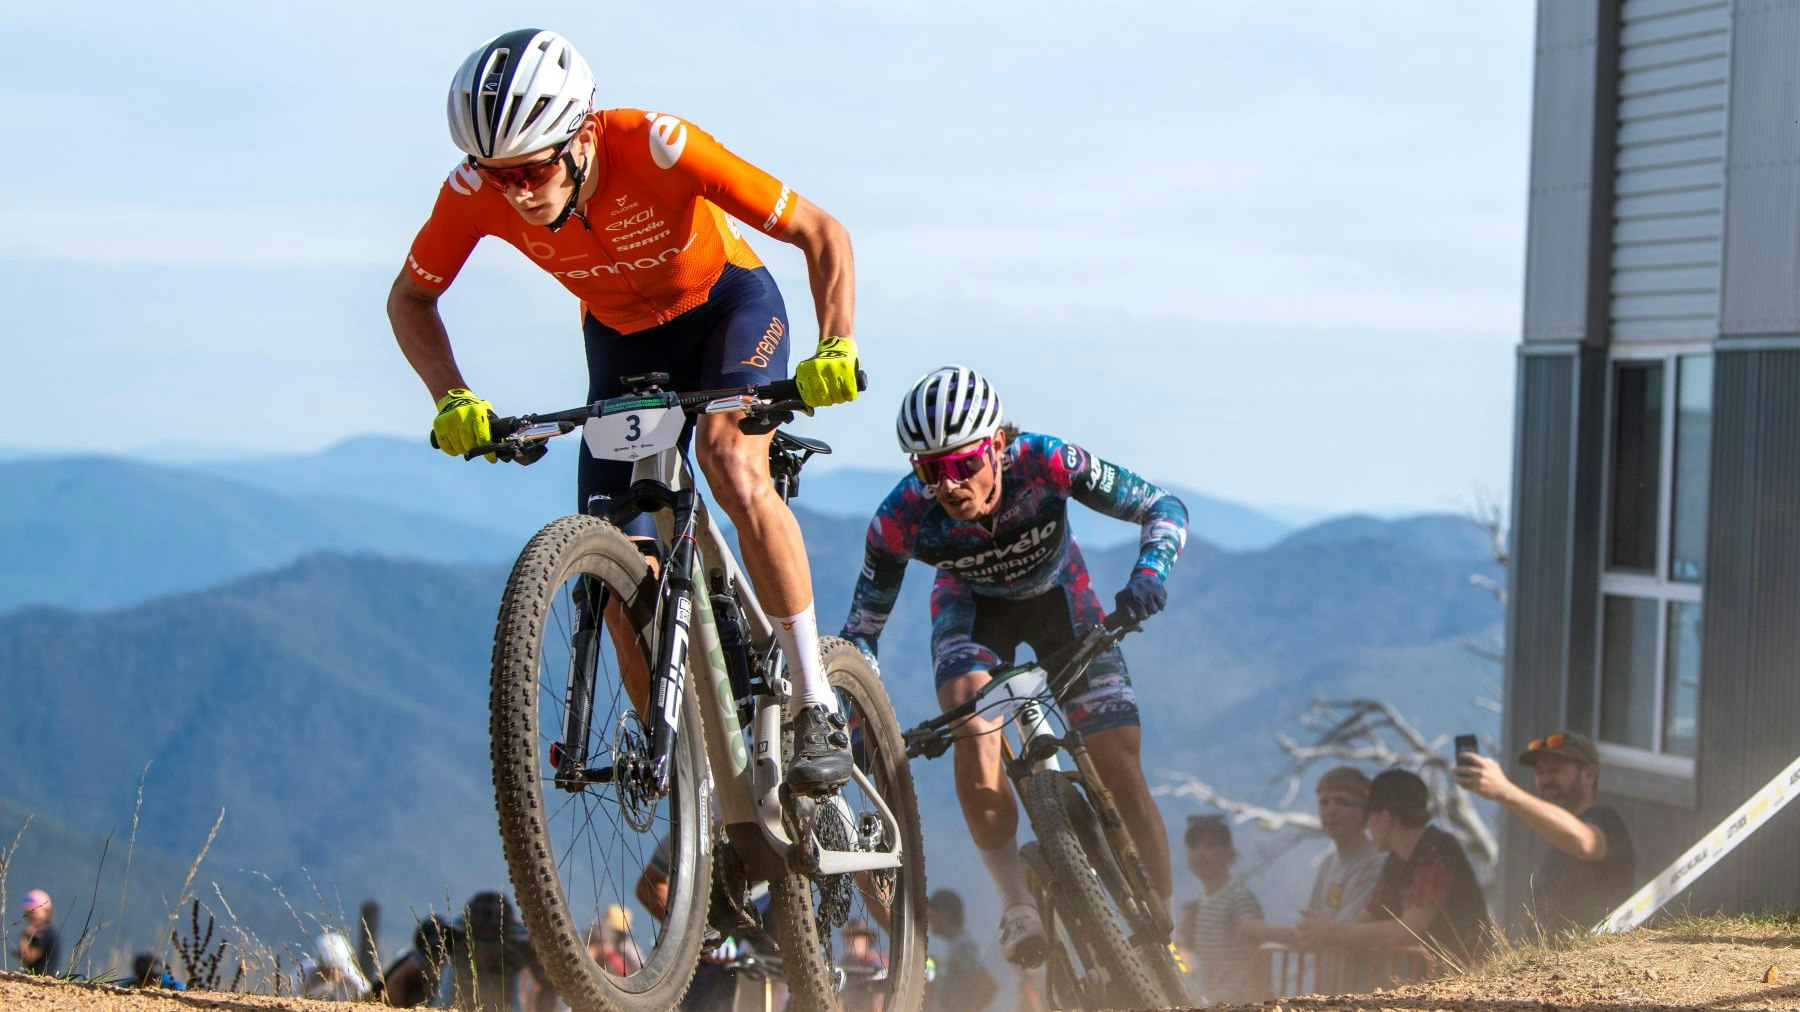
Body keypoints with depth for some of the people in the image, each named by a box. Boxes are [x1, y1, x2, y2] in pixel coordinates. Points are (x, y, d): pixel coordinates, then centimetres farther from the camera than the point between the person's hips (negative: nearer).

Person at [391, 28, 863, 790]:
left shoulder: (657, 148, -36)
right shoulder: (476, 191, -28)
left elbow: (822, 235, -29)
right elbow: (410, 299, -9)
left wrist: (836, 348, -43)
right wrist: (452, 400, -26)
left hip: (727, 304, -4)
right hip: (623, 336, 4)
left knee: (731, 465, -33)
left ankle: (820, 714, -24)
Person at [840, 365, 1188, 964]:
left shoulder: (1046, 463, -36)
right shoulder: (901, 519, -32)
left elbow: (1163, 508, -26)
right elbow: (862, 629, -18)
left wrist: (1148, 574, -45)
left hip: (1057, 596, 0)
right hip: (972, 605, 0)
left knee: (1120, 769, -11)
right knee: (971, 726, -31)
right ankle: (1016, 904, -17)